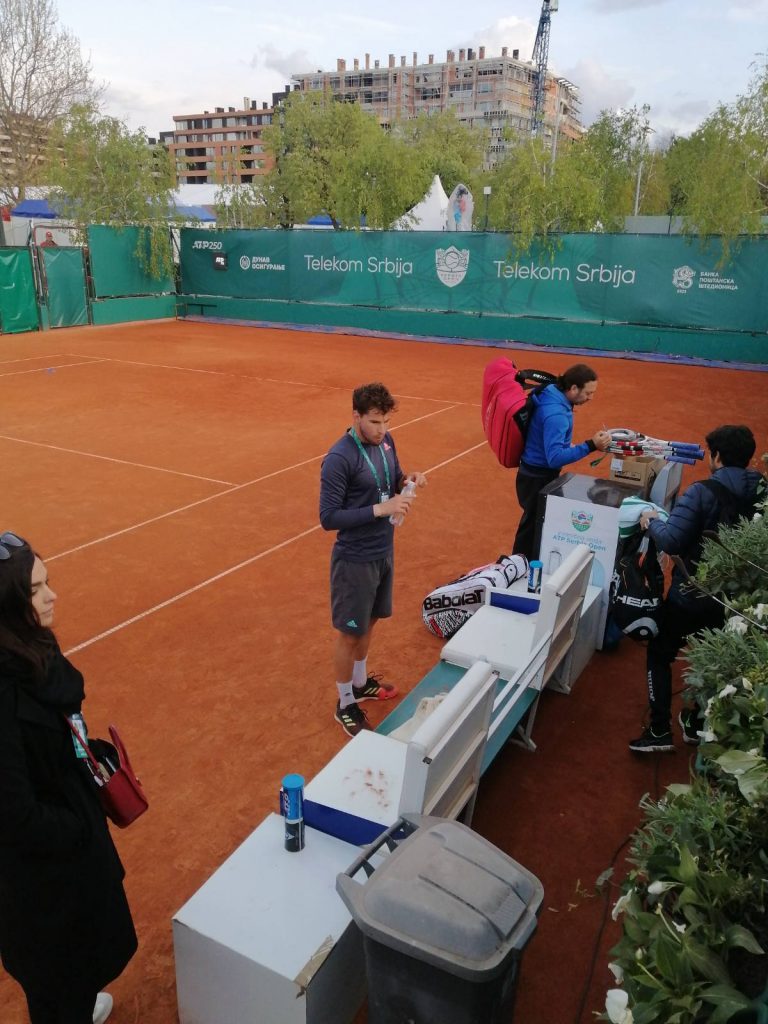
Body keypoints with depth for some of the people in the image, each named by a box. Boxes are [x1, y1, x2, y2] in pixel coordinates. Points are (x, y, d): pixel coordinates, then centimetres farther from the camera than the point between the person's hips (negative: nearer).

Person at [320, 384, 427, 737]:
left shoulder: (385, 441, 0)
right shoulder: (339, 459, -24)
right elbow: (328, 518, -24)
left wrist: (408, 481, -9)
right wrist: (380, 509, -29)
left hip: (384, 552, 8)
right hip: (355, 560, -8)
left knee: (368, 623, 24)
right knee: (349, 633, 8)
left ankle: (360, 683, 45)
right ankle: (345, 705, 27)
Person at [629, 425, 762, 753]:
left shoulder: (703, 492, -22)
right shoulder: (759, 495, -5)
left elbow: (671, 542, -28)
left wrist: (651, 521, -9)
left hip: (690, 594, -5)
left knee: (659, 655, 12)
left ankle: (660, 730, 11)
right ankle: (696, 725, 36)